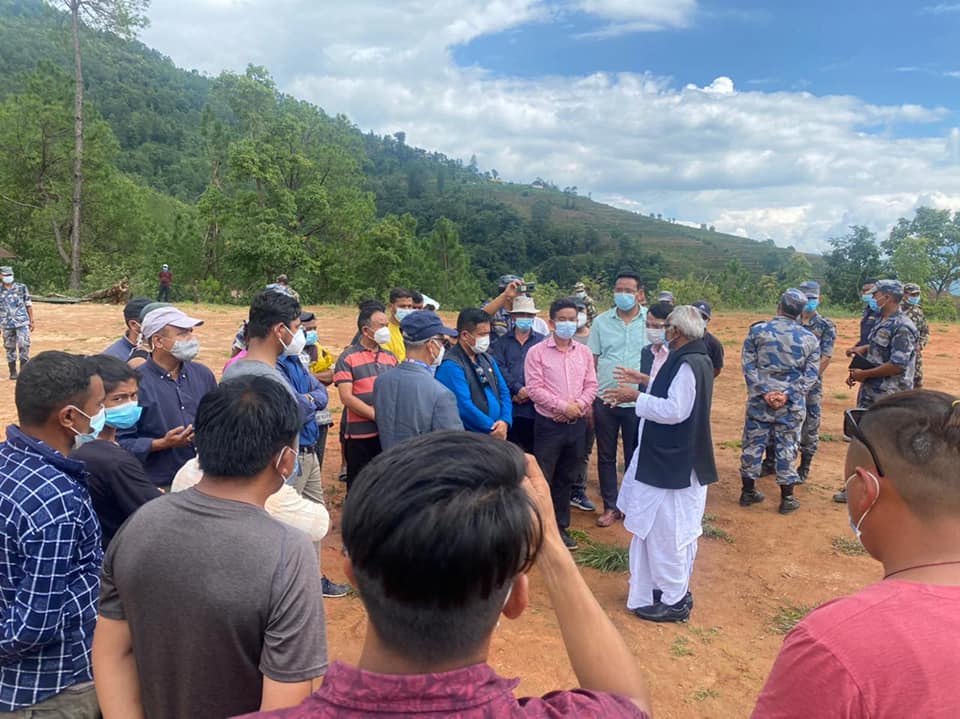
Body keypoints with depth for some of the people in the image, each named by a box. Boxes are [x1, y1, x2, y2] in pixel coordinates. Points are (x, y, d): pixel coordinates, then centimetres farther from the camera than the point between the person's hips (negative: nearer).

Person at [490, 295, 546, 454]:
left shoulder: (542, 341, 7)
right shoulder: (502, 342, 11)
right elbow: (499, 368, -2)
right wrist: (518, 389, -13)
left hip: (534, 407, -1)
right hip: (509, 407, 1)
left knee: (533, 451, 5)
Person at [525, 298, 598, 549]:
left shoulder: (584, 352, 7)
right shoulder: (537, 352, -7)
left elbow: (591, 386, 5)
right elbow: (535, 389, -13)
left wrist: (578, 406, -12)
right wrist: (563, 406, -17)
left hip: (576, 424, 4)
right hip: (548, 424, -4)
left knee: (566, 479, 14)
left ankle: (561, 527, 26)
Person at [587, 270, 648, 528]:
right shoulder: (601, 322, 1)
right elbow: (591, 362, 3)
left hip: (638, 401, -1)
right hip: (604, 400, 2)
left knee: (635, 457, 12)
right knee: (606, 456, 11)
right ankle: (611, 507, 26)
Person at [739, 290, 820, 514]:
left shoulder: (758, 330, -3)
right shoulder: (810, 339, 1)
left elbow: (748, 365, -7)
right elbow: (811, 375, -3)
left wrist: (763, 391, -9)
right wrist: (788, 394, -10)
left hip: (759, 399, 0)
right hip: (792, 404, 0)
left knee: (753, 444, 10)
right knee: (787, 448, 8)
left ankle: (748, 491, 21)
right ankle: (787, 498, 16)